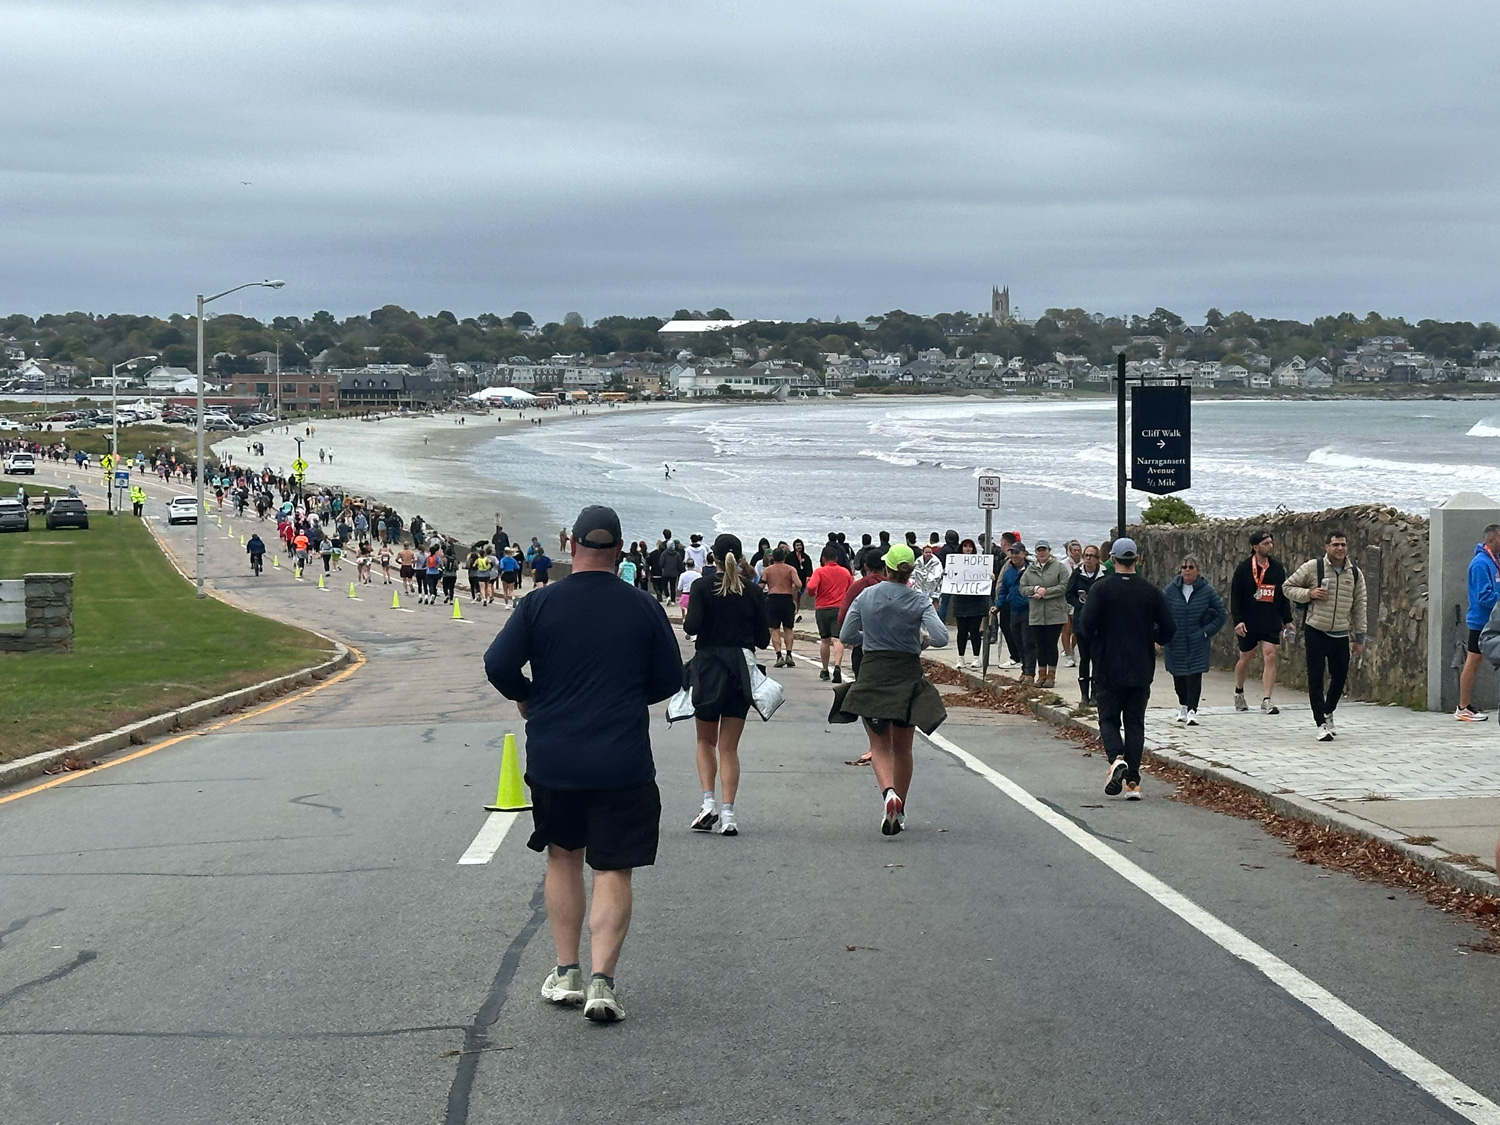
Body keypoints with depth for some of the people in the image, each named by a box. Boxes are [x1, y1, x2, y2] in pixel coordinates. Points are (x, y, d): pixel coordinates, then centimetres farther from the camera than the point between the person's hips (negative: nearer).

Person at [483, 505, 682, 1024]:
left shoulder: (539, 604, -5)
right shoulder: (643, 608, -2)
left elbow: (498, 665, -6)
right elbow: (669, 679, 4)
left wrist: (527, 700, 13)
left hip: (552, 760, 1)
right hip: (623, 762, -1)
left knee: (563, 856, 20)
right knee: (613, 871, 4)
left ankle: (566, 972, 19)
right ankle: (602, 979, -10)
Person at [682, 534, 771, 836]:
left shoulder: (702, 587, -6)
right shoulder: (753, 592, 2)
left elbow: (692, 626, -17)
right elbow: (763, 639, 2)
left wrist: (687, 618, 5)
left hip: (708, 666, -2)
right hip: (742, 669, 2)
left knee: (706, 740, 15)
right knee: (729, 746, 6)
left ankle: (708, 802, -2)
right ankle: (728, 814, -3)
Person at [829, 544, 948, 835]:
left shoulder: (865, 597, -3)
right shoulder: (919, 601, -7)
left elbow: (846, 636, 2)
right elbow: (941, 638, -17)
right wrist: (922, 639, 3)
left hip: (873, 673, 0)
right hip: (907, 675, 0)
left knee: (879, 745, 6)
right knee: (902, 747, 14)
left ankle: (888, 792, -23)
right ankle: (899, 813, 21)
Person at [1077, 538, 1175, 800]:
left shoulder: (1101, 588, -8)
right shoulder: (1151, 591, 0)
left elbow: (1086, 626, -15)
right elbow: (1168, 629, -1)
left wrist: (1093, 644, 6)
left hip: (1109, 668, -2)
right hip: (1142, 670, 2)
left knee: (1108, 719, 9)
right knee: (1135, 723, 9)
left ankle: (1116, 758, -19)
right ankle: (1133, 781, 3)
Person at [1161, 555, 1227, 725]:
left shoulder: (1206, 590, -4)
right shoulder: (1171, 590, -1)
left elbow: (1220, 615, 4)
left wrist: (1206, 631, -4)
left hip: (1197, 643, -2)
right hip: (1175, 643, 2)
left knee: (1195, 675, -10)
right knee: (1178, 676, 12)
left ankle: (1192, 711, -10)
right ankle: (1183, 706, 31)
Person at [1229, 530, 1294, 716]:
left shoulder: (1277, 568, 7)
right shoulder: (1243, 568, -4)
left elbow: (1283, 595, 14)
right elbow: (1235, 596, -4)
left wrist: (1287, 620, 12)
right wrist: (1237, 620, -12)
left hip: (1271, 623, 2)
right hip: (1248, 623, -2)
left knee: (1270, 658, -10)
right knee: (1245, 659, 10)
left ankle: (1266, 700, -12)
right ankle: (1238, 693, 35)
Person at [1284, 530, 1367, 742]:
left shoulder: (1355, 574, 5)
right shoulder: (1313, 567, -6)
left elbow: (1359, 607, 10)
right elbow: (1288, 586, 3)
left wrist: (1359, 637, 9)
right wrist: (1309, 593, -15)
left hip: (1341, 634, 3)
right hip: (1316, 631, -3)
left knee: (1340, 676, 11)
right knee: (1316, 678, -5)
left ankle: (1327, 714, 35)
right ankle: (1321, 724, -1)